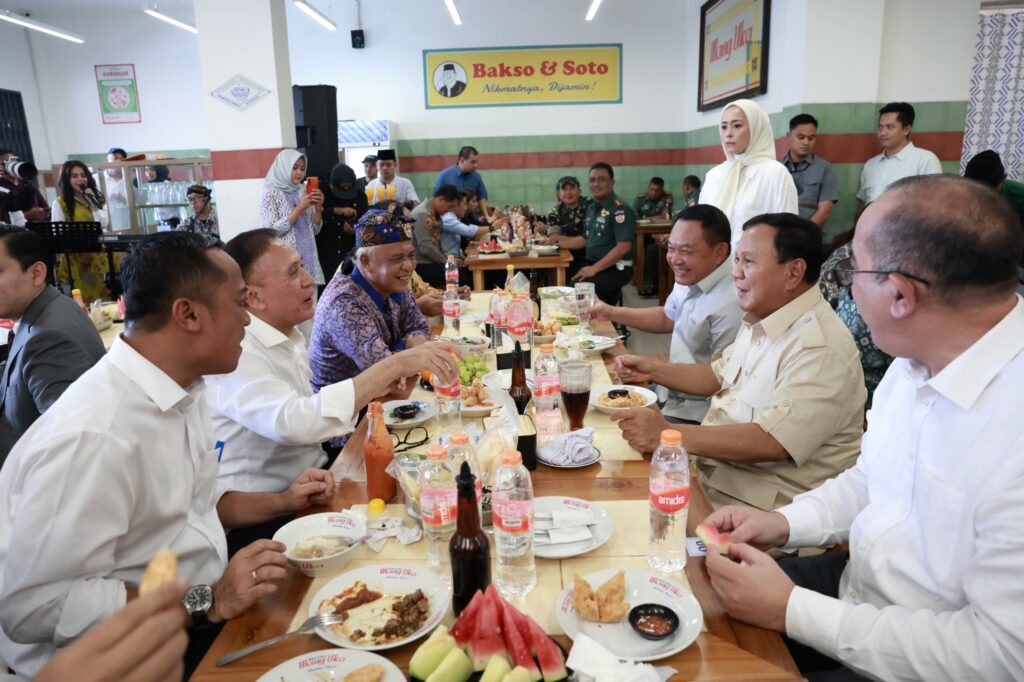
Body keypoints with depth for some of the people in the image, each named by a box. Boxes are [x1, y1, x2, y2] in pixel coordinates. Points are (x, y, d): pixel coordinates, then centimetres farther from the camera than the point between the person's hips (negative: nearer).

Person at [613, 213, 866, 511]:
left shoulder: (822, 348, -22)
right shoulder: (760, 322, 10)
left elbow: (773, 441, -30)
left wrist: (669, 434, -31)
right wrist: (654, 370, 13)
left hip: (762, 505, -9)